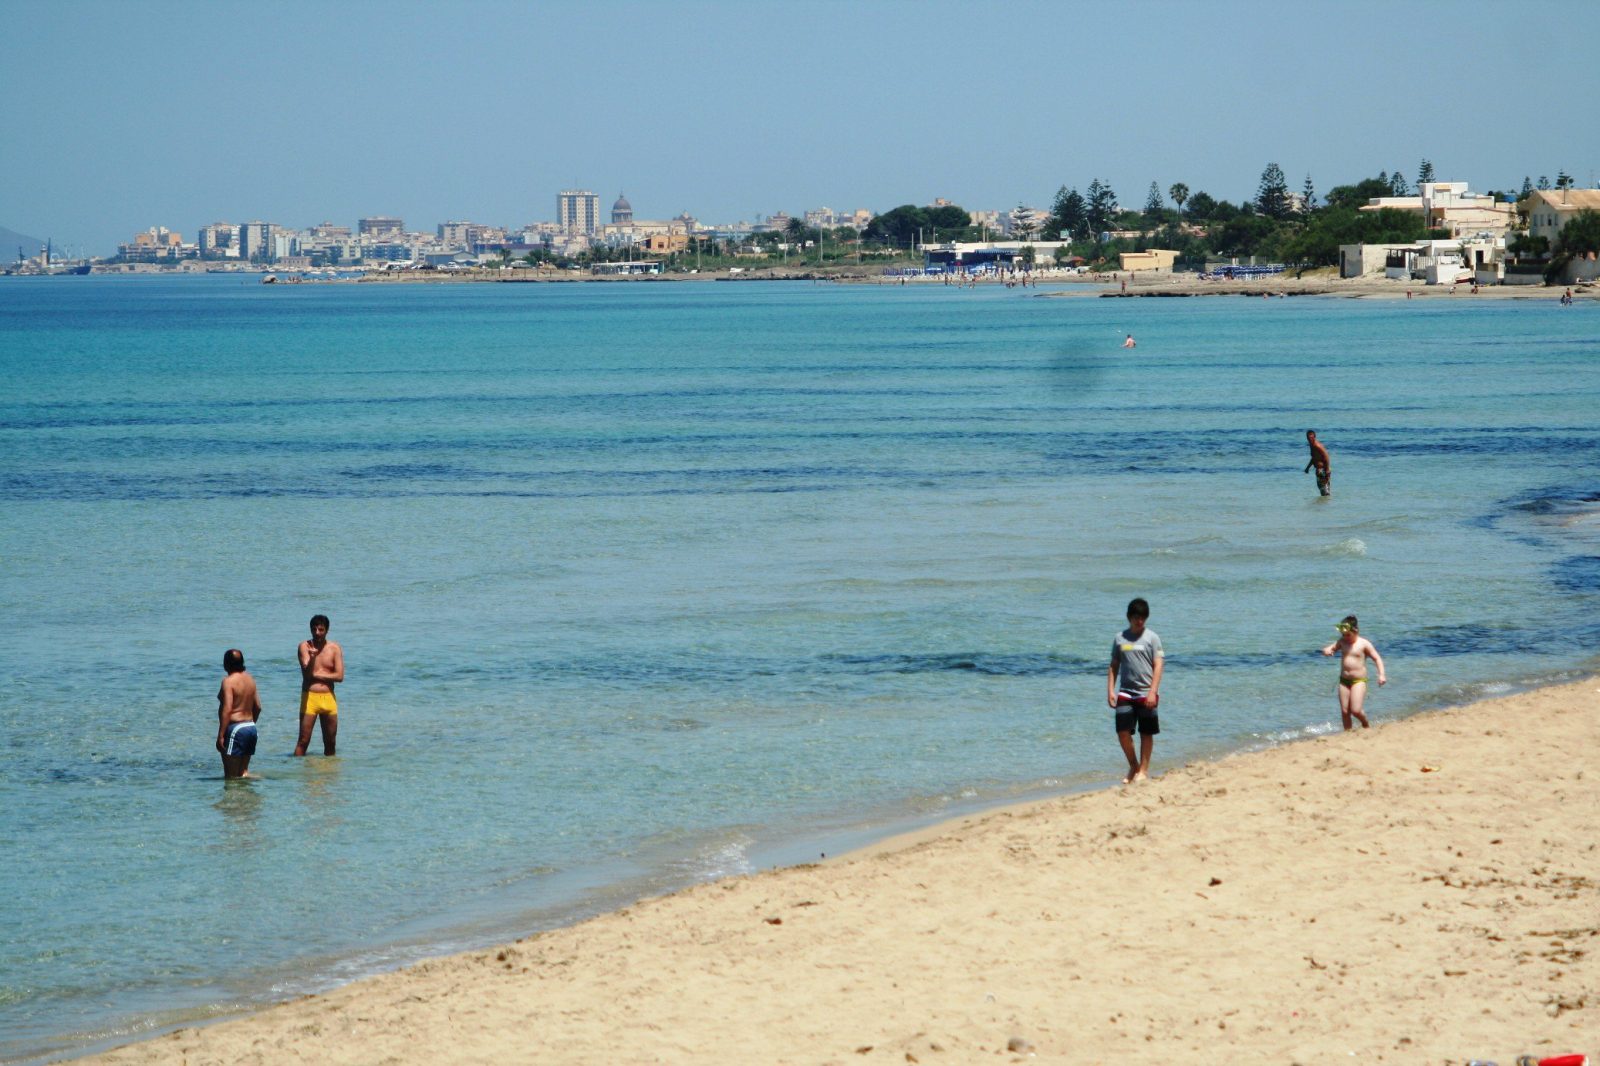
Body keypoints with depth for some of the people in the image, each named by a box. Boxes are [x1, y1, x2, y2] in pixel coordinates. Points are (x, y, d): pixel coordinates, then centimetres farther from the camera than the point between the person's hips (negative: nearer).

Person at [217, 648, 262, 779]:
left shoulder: (228, 681, -13)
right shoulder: (250, 679, 11)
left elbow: (227, 709, -20)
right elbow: (257, 707, 16)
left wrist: (220, 736, -19)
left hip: (235, 728, -8)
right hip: (251, 727, 8)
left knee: (231, 775, -4)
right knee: (244, 770, 14)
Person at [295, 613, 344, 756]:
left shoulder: (335, 648, 5)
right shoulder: (304, 646, 0)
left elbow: (339, 676, -4)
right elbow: (307, 673, -12)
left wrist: (316, 675, -8)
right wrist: (312, 657, -30)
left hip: (328, 698, 2)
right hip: (309, 697, -2)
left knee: (330, 743, 7)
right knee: (303, 741, -6)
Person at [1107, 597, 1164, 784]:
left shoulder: (1152, 638, -1)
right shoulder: (1120, 638, 8)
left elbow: (1158, 665, -6)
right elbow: (1114, 666, 12)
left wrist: (1152, 692, -15)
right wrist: (1110, 690, 3)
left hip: (1146, 693, -2)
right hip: (1125, 692, 2)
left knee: (1146, 733, 3)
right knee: (1123, 731, -6)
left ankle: (1143, 770, 13)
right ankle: (1133, 766, 14)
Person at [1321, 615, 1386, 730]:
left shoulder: (1364, 643, -7)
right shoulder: (1342, 642, 6)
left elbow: (1377, 659, -6)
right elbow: (1329, 649, 11)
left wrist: (1381, 675, -19)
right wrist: (1326, 651, -16)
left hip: (1358, 681, -5)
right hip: (1344, 680, 5)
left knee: (1356, 710, -13)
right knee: (1344, 711, 3)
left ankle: (1366, 725, 16)